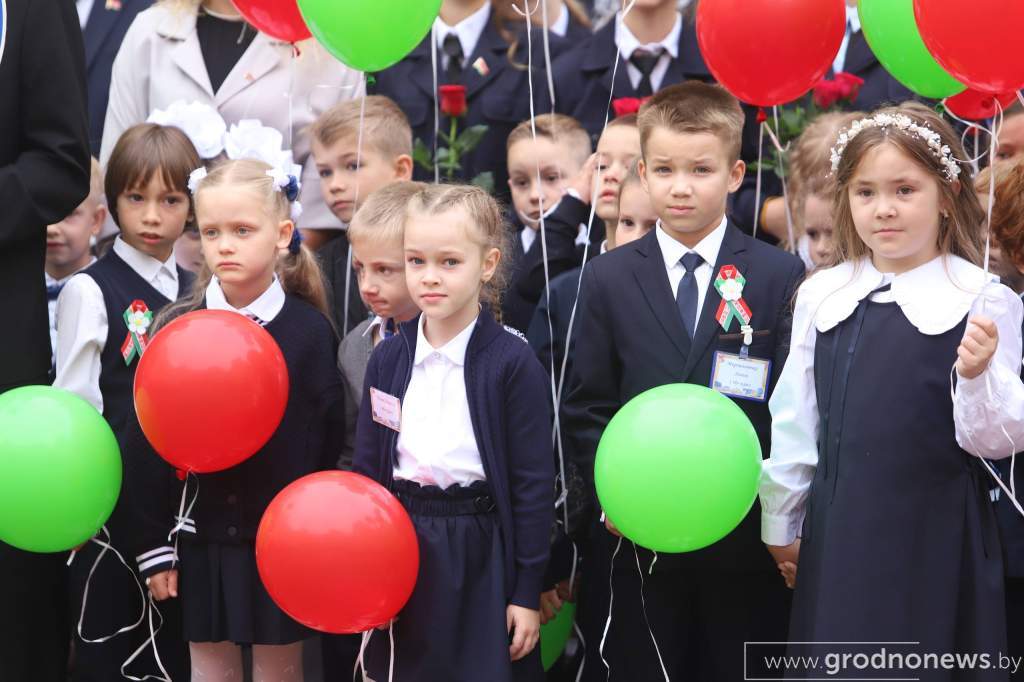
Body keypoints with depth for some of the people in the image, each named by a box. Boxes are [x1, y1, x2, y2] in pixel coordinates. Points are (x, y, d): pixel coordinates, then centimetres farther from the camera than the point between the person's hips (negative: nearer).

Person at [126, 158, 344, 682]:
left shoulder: (310, 330, -5)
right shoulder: (176, 329, -1)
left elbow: (327, 442, -1)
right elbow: (146, 446, 2)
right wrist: (153, 544, 0)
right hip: (200, 535, 2)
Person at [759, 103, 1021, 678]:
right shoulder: (822, 296, 5)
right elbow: (795, 420, 12)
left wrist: (976, 376, -25)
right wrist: (781, 522, 15)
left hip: (935, 536, -3)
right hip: (839, 533, 4)